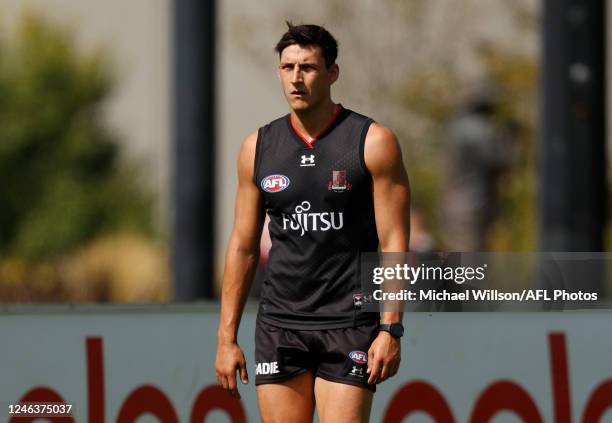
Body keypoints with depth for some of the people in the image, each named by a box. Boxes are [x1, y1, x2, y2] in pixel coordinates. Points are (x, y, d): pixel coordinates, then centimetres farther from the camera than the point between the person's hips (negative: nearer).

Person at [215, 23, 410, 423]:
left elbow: (394, 242, -4)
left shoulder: (374, 142, -2)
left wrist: (391, 329, -13)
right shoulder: (257, 148, 9)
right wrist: (226, 337, 7)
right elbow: (243, 246, 12)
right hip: (279, 325, 4)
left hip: (349, 327, -3)